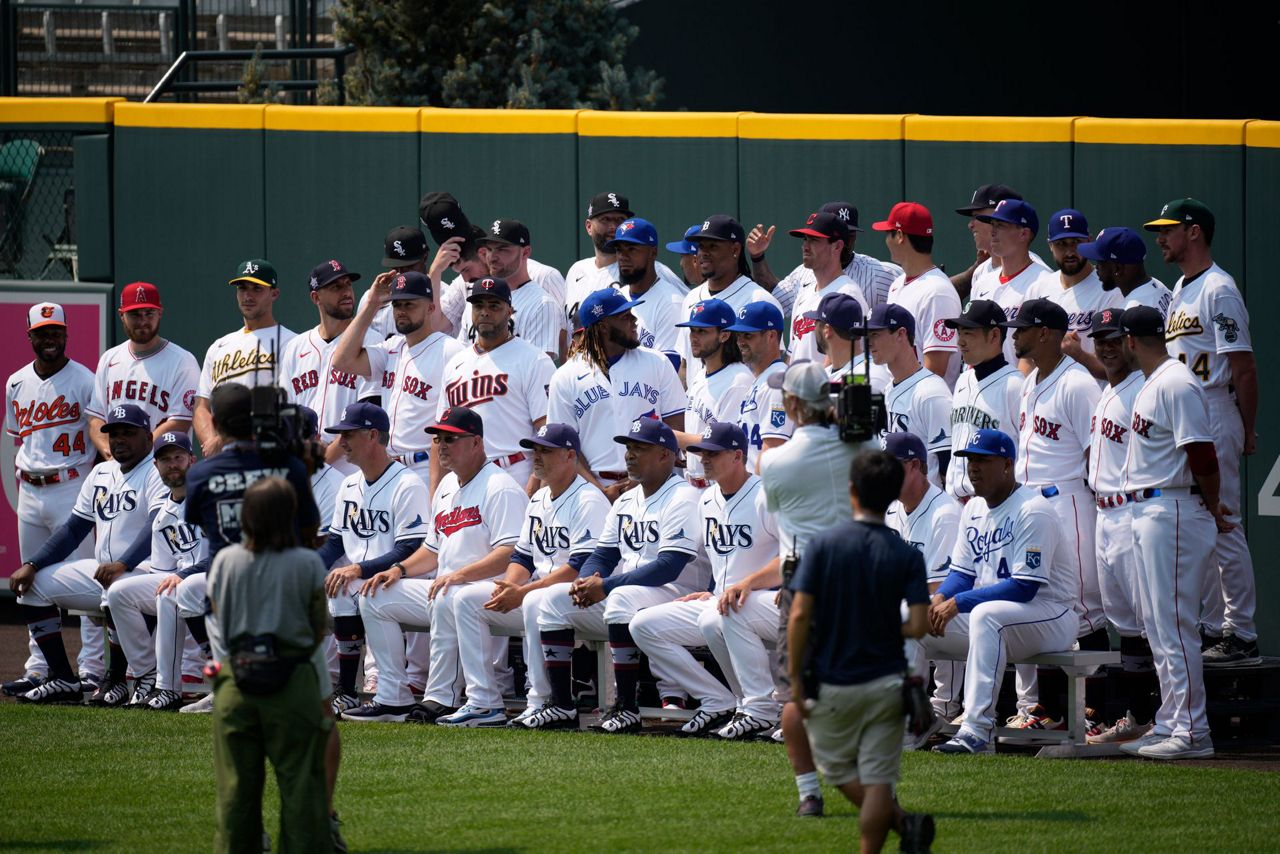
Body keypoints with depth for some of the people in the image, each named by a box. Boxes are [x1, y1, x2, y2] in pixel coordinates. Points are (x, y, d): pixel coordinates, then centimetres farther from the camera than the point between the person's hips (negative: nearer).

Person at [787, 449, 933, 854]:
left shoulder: (822, 545, -9)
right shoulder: (907, 556, -5)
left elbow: (799, 615, -13)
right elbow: (917, 626, -12)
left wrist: (795, 680, -5)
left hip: (832, 684, -1)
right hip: (885, 682, 1)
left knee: (838, 769, 15)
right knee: (878, 780, 4)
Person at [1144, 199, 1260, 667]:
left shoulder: (1218, 290, -12)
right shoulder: (1181, 290, 17)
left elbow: (1243, 367, -14)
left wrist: (1247, 432, -13)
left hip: (1213, 420, -10)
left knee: (1223, 528, -8)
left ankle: (1241, 636, -6)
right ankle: (1214, 627, 18)